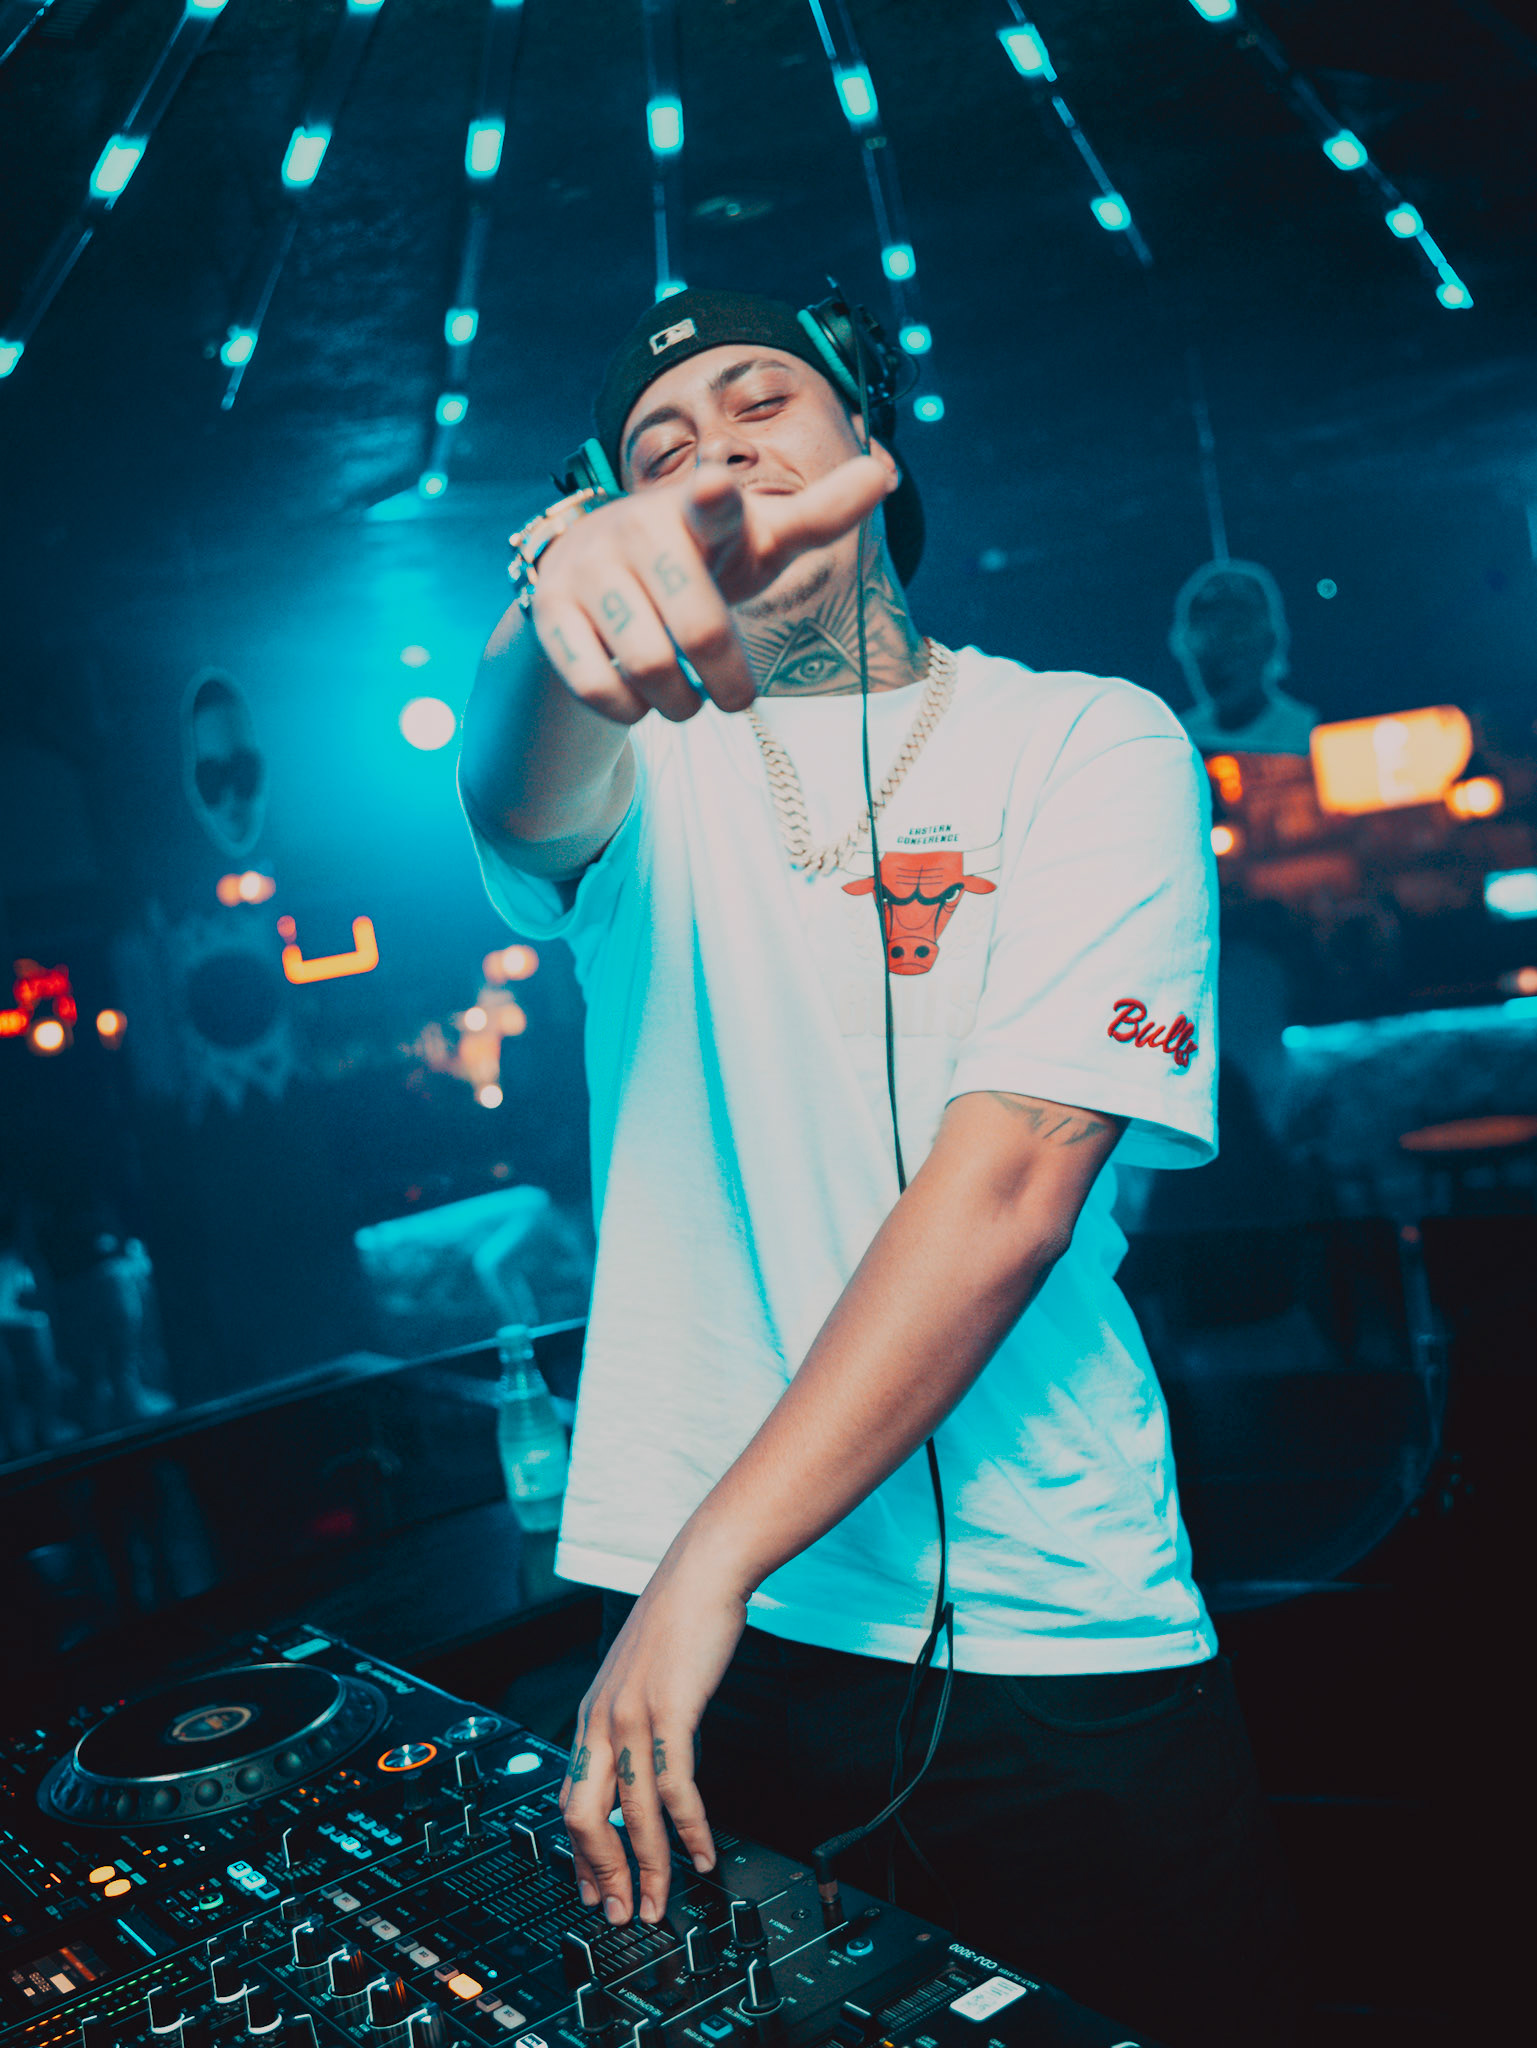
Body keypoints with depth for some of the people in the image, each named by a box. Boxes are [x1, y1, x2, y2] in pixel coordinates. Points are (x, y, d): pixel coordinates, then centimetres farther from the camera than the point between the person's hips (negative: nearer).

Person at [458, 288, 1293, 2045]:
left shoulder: (1095, 745, -4)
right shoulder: (635, 758, 5)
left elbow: (1006, 1183, -15)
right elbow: (520, 795, -21)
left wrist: (708, 1564, -19)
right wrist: (568, 622, -45)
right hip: (711, 1644, 2)